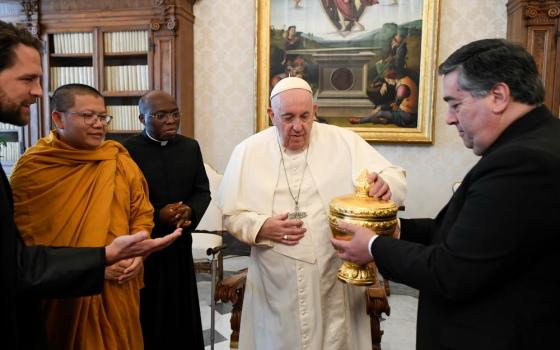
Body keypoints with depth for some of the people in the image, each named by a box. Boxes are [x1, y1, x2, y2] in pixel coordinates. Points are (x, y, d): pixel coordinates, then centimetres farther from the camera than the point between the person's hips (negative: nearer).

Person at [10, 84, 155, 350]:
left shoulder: (121, 162, 1)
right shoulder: (31, 168, -8)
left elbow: (142, 213, 6)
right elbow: (27, 238, -10)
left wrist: (137, 253, -10)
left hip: (119, 288, 3)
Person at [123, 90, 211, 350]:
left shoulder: (190, 147, 4)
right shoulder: (126, 151, -10)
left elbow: (202, 191, 8)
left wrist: (191, 211, -13)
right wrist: (157, 216, -21)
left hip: (180, 244, 4)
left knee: (183, 313, 16)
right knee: (146, 317, 12)